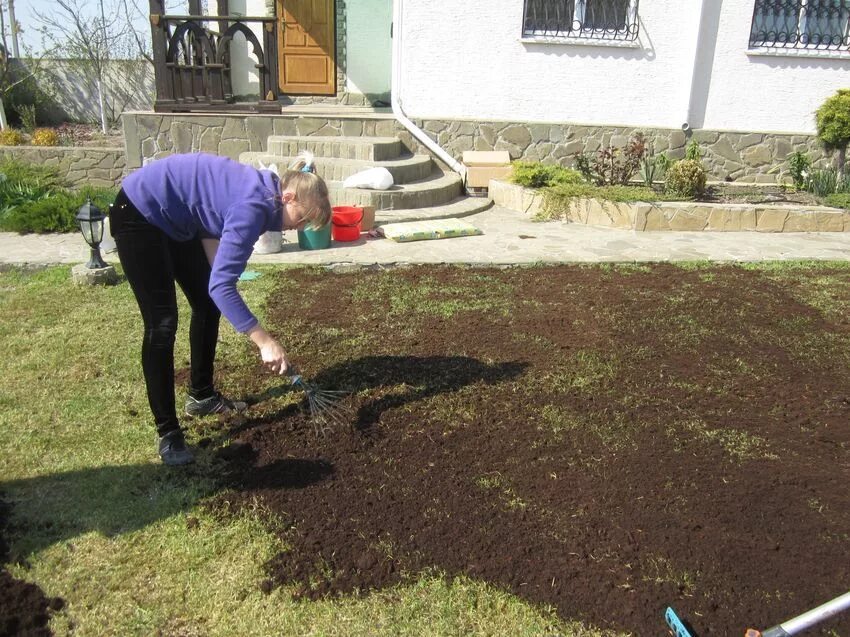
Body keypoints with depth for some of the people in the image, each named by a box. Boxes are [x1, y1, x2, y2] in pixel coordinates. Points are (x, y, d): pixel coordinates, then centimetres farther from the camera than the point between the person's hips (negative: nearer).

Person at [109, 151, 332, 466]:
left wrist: (219, 270, -6)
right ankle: (168, 433, -2)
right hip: (138, 214, -10)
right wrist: (265, 341, -37)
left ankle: (201, 395, 30)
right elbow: (222, 286, -37)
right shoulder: (253, 206, -31)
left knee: (208, 306, 12)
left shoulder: (264, 192, -4)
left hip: (177, 221, 10)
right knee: (162, 323, -11)